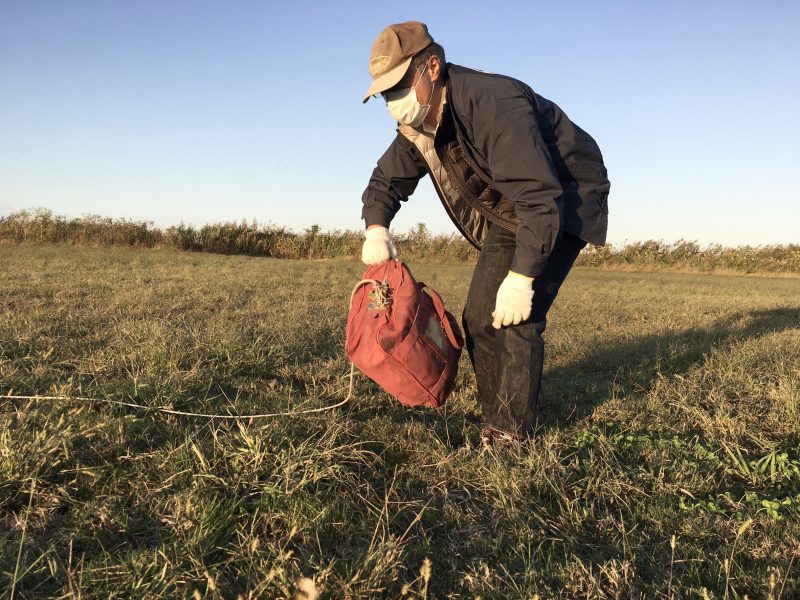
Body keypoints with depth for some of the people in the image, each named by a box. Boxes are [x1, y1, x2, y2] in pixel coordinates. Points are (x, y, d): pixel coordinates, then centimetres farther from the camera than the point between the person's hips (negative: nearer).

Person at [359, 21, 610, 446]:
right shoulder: (417, 125, -5)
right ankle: (495, 419, 15)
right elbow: (386, 180, 6)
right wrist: (376, 228, -16)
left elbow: (540, 197, -36)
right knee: (479, 316, 3)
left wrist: (521, 277, -38)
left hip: (563, 203, -8)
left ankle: (512, 432, -7)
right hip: (509, 214, 8)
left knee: (517, 316, -19)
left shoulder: (491, 102, -33)